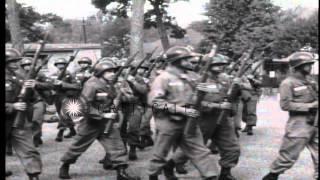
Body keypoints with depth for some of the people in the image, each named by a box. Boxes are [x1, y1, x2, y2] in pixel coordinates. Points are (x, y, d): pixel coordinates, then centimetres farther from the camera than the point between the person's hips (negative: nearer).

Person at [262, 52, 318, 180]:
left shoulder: (309, 82, 14)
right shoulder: (288, 83, -9)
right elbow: (285, 105, -16)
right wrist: (310, 106, -17)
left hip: (314, 123, 7)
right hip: (299, 125, -7)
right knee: (289, 155, -1)